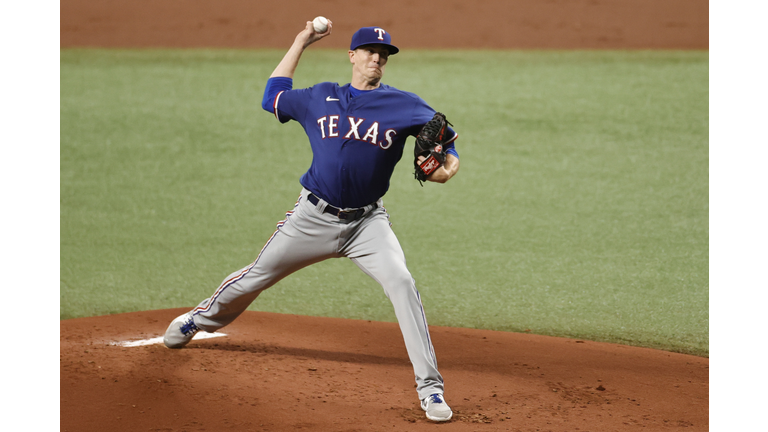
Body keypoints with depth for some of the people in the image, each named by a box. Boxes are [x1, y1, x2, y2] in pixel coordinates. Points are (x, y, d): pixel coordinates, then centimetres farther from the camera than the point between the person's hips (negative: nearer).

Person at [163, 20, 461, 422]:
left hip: (367, 222, -2)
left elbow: (446, 136, 0)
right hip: (314, 218, 2)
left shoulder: (402, 104, -1)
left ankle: (429, 387, -20)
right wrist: (300, 42, 18)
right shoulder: (320, 98, 6)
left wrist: (449, 164, -24)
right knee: (255, 277, 13)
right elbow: (272, 96, 18)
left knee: (401, 282, -24)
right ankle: (200, 319, 43)